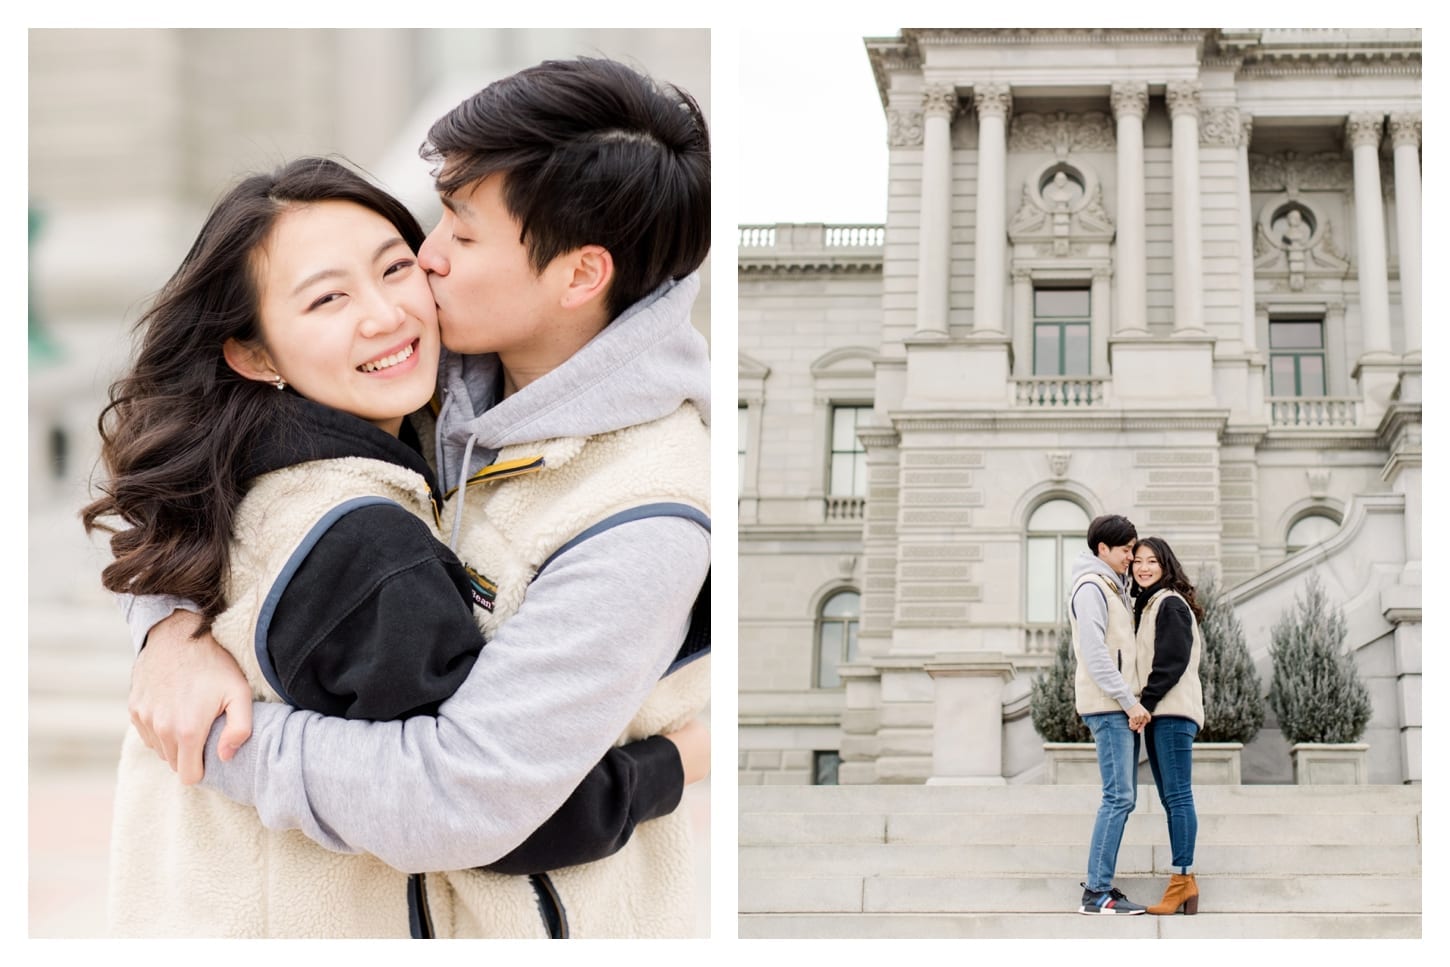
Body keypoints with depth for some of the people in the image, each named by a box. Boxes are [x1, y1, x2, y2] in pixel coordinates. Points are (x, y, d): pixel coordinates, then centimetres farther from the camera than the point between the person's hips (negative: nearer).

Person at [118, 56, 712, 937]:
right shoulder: (447, 377, -8)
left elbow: (458, 800, -30)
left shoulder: (641, 523, -29)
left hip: (545, 919, -6)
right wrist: (175, 622, -16)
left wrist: (224, 742, -20)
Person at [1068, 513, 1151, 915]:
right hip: (1107, 705, -10)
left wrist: (1132, 703, 11)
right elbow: (1095, 653, -18)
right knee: (1118, 797, -12)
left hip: (1122, 707, 10)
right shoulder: (1090, 587, -9)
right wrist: (1129, 701, -18)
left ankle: (1098, 882, 13)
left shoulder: (1113, 587, 21)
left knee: (1123, 797, 9)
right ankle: (1096, 893, -11)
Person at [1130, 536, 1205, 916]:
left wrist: (1144, 703, -16)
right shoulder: (1144, 606, 21)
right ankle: (1183, 882, 7)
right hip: (1157, 714, 10)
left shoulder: (1170, 605, -7)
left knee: (1177, 796, -11)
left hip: (1172, 712, -10)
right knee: (1170, 798, 7)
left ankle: (1183, 879, -13)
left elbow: (1172, 662, -15)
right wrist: (1142, 707, 11)